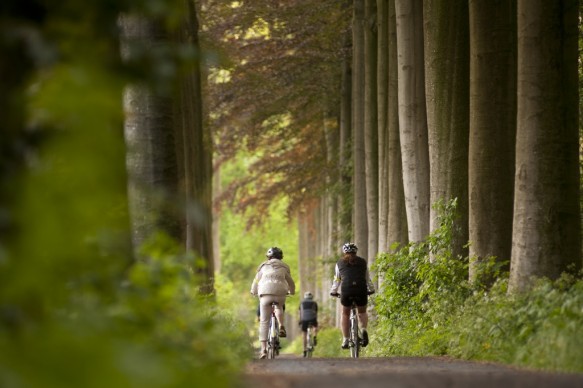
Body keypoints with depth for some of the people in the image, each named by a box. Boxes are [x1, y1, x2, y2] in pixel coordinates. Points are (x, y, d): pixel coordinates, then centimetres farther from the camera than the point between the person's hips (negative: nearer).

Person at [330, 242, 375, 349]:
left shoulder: (340, 263, 16)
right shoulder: (363, 262, 18)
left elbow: (337, 280, 21)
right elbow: (368, 279, 25)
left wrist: (333, 291, 36)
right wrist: (371, 290, 40)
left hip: (346, 290, -1)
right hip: (361, 290, 1)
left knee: (345, 314, 21)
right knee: (362, 312, 23)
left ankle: (345, 340, 13)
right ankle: (364, 329, -7)